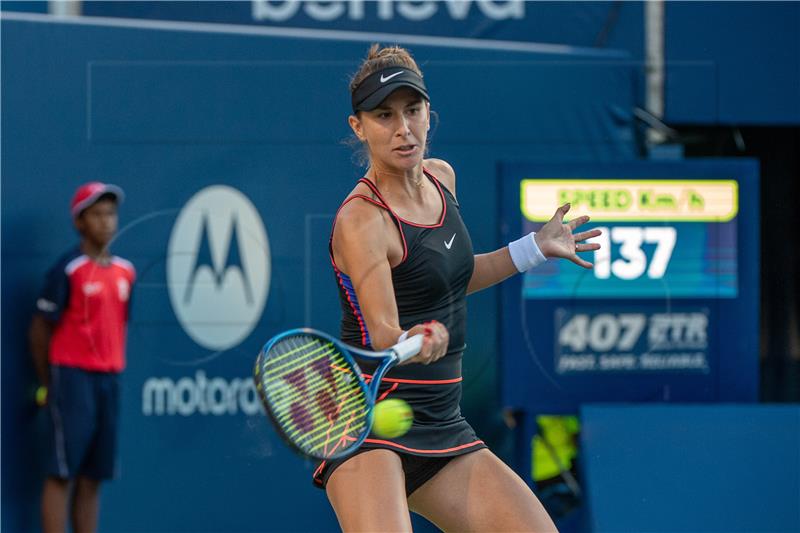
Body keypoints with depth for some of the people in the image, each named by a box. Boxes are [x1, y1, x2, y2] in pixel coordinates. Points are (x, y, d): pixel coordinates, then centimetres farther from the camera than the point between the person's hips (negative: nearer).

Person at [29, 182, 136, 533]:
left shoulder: (126, 271, 10)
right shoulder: (67, 271, -7)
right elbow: (40, 330, -3)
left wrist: (117, 371, 11)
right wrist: (47, 385, 0)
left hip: (110, 378, 6)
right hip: (73, 375, -6)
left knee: (91, 478, 7)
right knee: (61, 474, -6)